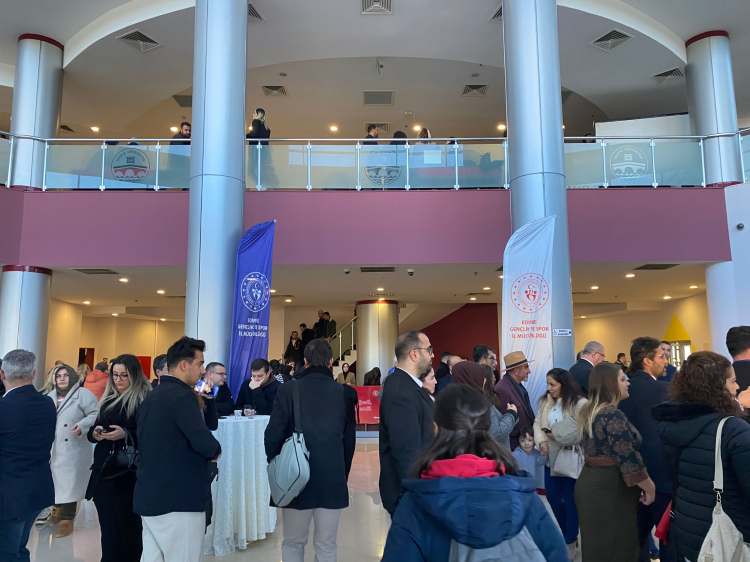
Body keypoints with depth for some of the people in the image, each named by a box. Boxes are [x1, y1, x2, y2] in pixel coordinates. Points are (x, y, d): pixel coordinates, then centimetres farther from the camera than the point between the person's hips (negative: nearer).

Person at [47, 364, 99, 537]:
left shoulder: (83, 394, -9)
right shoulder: (50, 396, 13)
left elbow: (96, 415, -14)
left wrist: (82, 426, -28)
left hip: (73, 449, -6)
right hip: (52, 449, 6)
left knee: (70, 483, -3)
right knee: (54, 480, 16)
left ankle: (67, 519, 9)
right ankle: (57, 509, 37)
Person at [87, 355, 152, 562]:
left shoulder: (145, 399, -8)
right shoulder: (108, 399, 13)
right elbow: (93, 430, 18)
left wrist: (126, 434, -24)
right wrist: (95, 433, -4)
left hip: (129, 474, -6)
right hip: (104, 472, 6)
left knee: (129, 528, 4)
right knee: (108, 529, 13)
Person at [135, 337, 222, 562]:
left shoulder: (150, 397, 12)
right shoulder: (182, 396, -16)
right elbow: (204, 443, -26)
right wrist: (216, 452, -3)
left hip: (149, 497, 9)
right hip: (178, 500, -9)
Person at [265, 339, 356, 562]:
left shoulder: (288, 390, -6)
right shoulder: (344, 393, -3)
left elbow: (273, 435, -7)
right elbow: (349, 439, 2)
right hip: (333, 479, 1)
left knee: (292, 543, 15)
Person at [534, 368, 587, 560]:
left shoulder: (580, 403, -18)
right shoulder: (546, 401, 4)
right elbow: (537, 423, 7)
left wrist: (559, 437, -22)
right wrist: (541, 441, -11)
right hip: (551, 457, 7)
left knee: (570, 500, 8)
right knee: (552, 496, 15)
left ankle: (570, 542, 28)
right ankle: (568, 533, 40)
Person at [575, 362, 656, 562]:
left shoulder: (587, 412, 9)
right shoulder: (612, 416, -21)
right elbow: (629, 459, -23)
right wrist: (650, 488, -11)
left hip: (589, 482, 9)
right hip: (611, 489, -9)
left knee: (596, 546, 19)